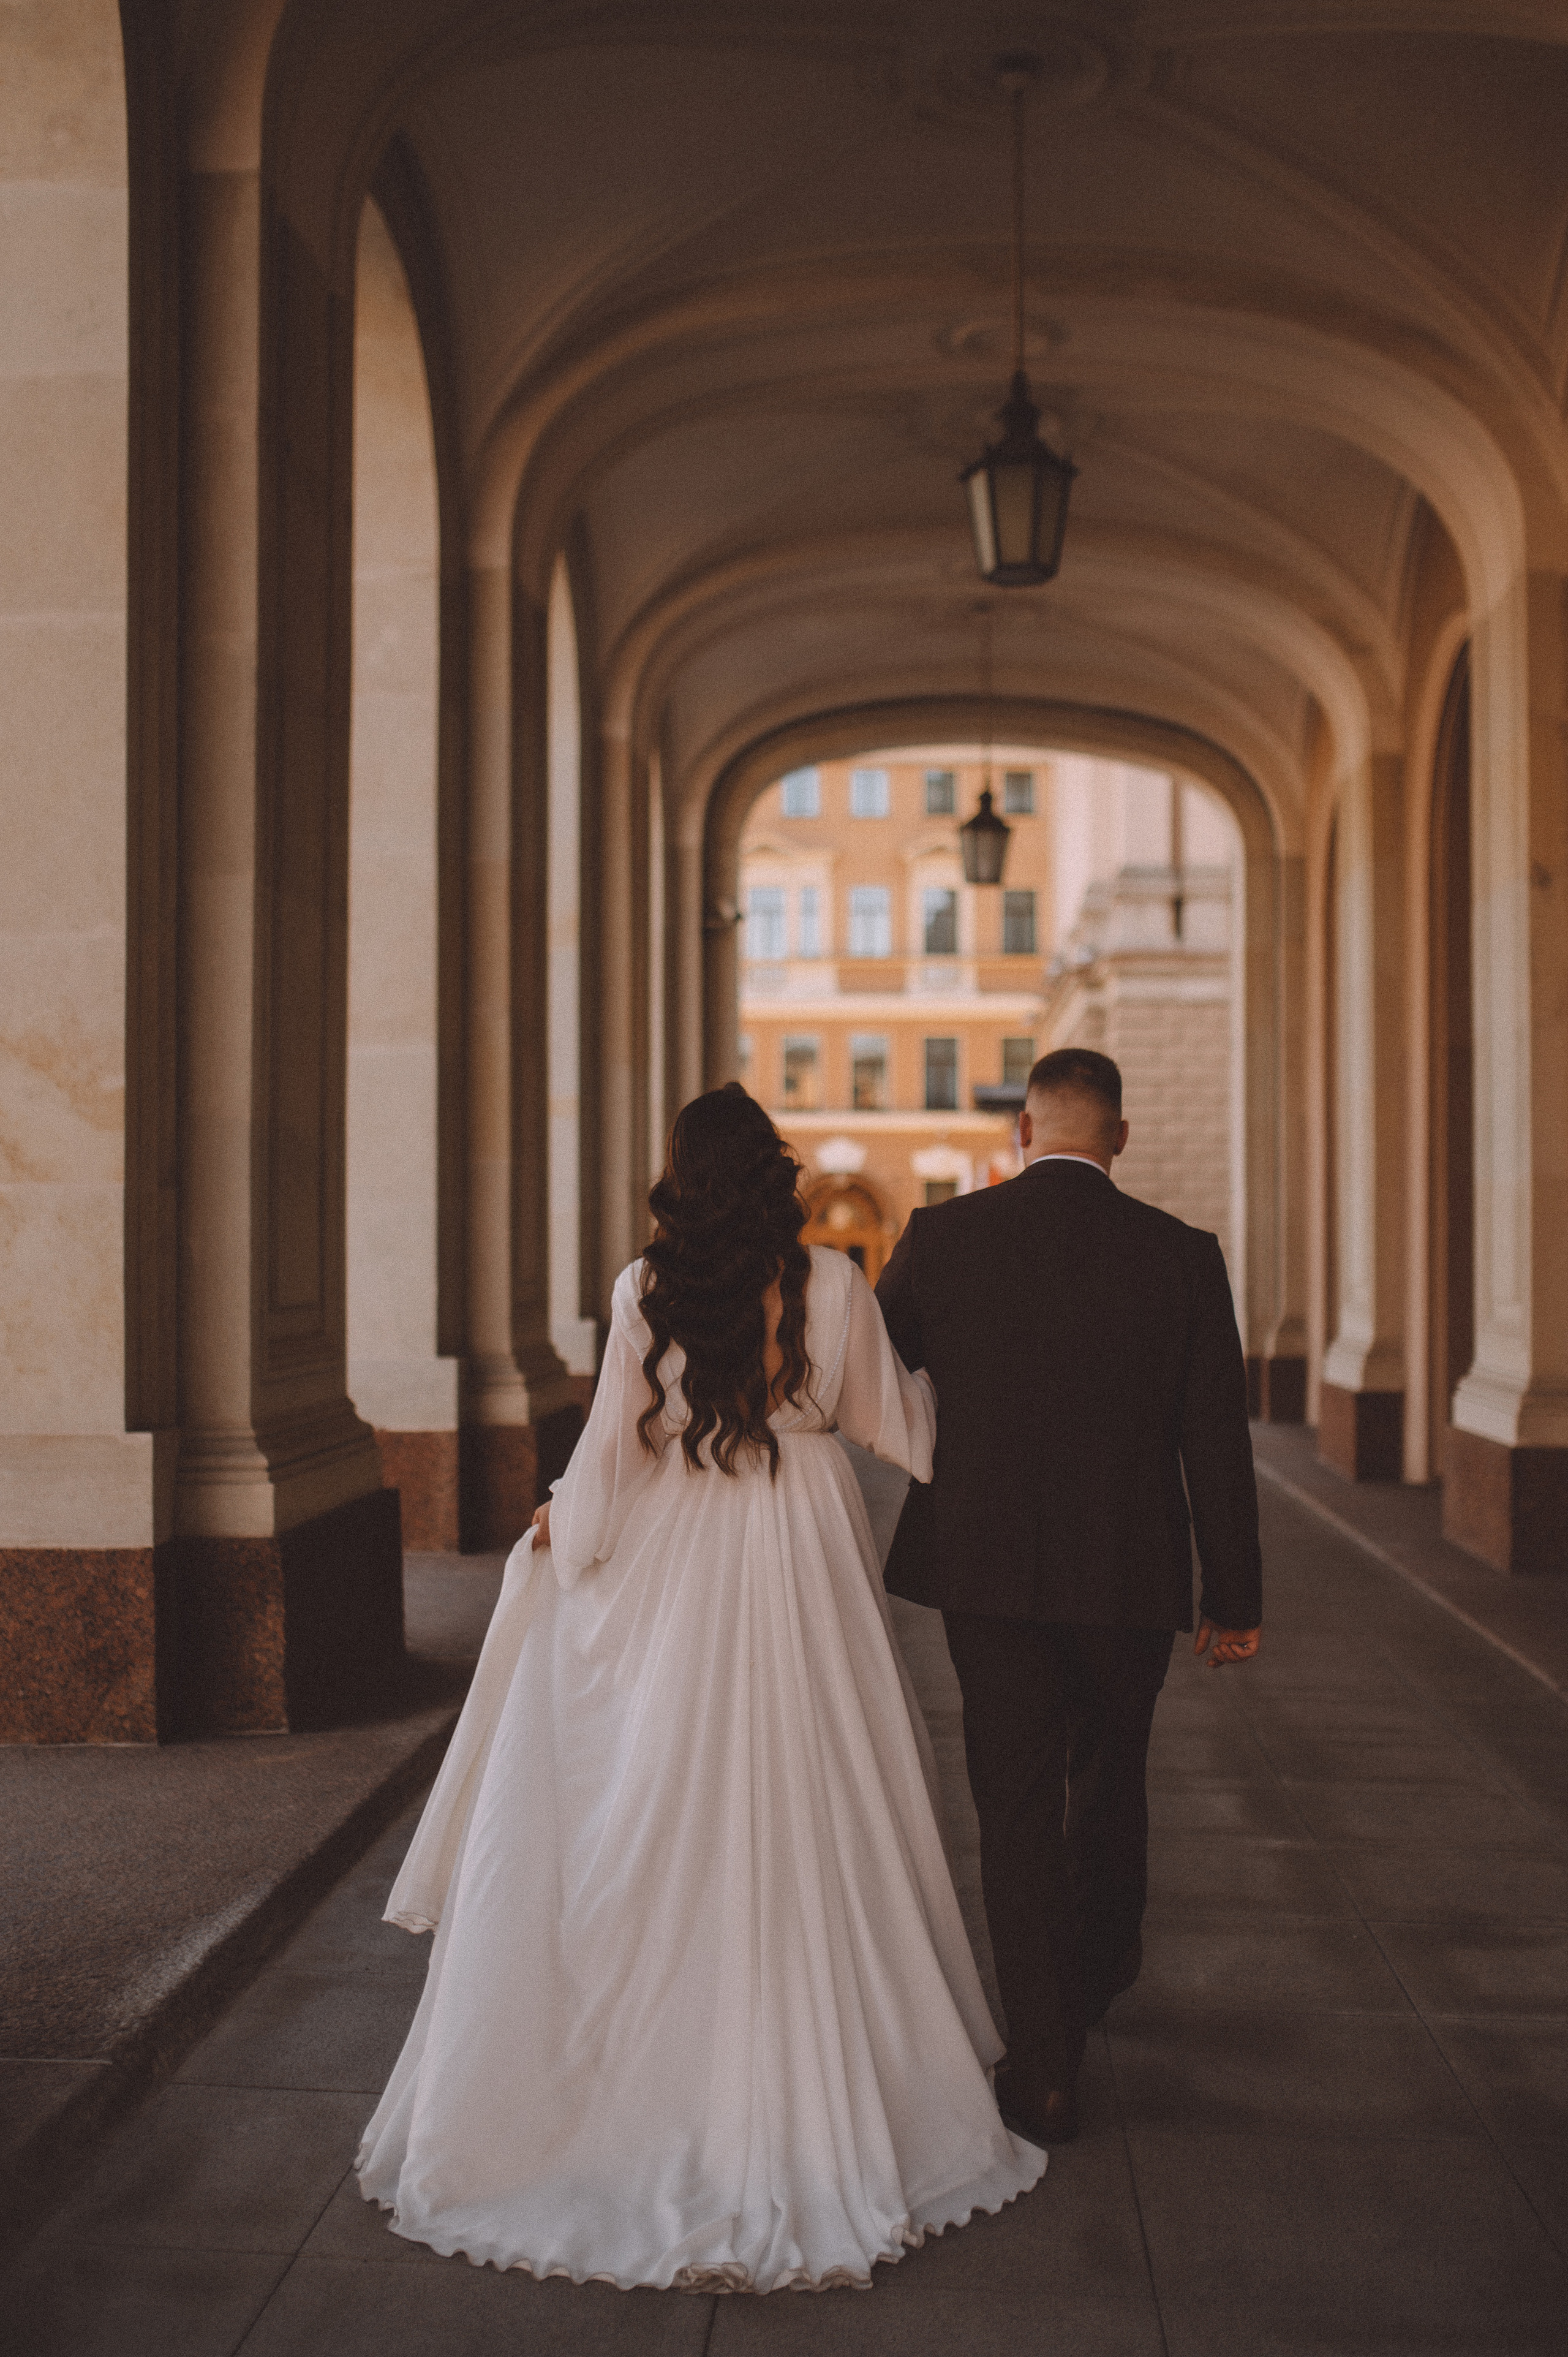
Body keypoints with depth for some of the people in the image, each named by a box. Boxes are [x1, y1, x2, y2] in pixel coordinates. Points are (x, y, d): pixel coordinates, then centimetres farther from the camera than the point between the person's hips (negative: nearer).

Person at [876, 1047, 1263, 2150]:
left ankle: (1046, 2067, 8)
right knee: (1110, 1772, 23)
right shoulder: (1181, 1254, -6)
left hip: (987, 1565, -1)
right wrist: (1236, 1595, 4)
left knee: (1017, 1801, 7)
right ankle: (1099, 1973, 45)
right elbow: (1217, 1438, -4)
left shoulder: (942, 1238, -7)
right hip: (1132, 1574, 1)